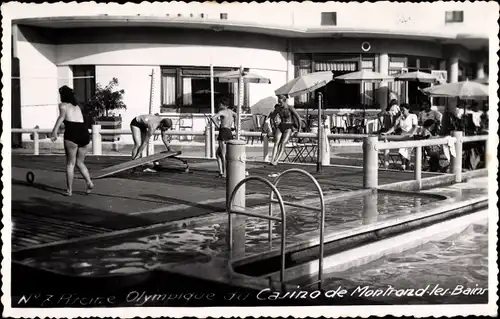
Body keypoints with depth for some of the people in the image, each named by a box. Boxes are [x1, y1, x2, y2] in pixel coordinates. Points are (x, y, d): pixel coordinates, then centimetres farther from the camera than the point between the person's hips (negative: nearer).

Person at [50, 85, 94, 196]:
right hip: (85, 133, 5)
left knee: (70, 163, 7)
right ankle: (89, 182, -2)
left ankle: (69, 190, 9)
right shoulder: (77, 106, 26)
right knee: (80, 162, 18)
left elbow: (62, 116, -12)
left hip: (72, 134, -5)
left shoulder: (63, 105, 9)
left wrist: (55, 131, -23)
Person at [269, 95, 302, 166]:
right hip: (280, 127, 4)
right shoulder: (278, 108, 3)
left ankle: (276, 161, -35)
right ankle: (272, 160, -34)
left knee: (282, 144, -24)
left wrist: (299, 129, -7)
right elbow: (272, 117, 19)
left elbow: (299, 118, -9)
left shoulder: (290, 108, -11)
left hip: (288, 128, -4)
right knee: (276, 143, -20)